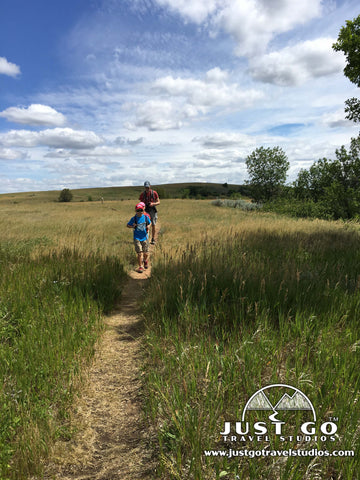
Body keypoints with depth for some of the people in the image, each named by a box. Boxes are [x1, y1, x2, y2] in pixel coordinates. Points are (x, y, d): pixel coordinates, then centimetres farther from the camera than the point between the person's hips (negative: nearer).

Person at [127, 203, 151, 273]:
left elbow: (150, 223, 14)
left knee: (146, 253, 11)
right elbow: (128, 225, 5)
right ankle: (140, 267, 7)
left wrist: (148, 226, -7)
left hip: (145, 237, 2)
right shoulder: (133, 218, -7)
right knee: (140, 253, -8)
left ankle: (146, 261, 44)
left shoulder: (146, 217, -3)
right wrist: (132, 226, -15)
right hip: (137, 238, -2)